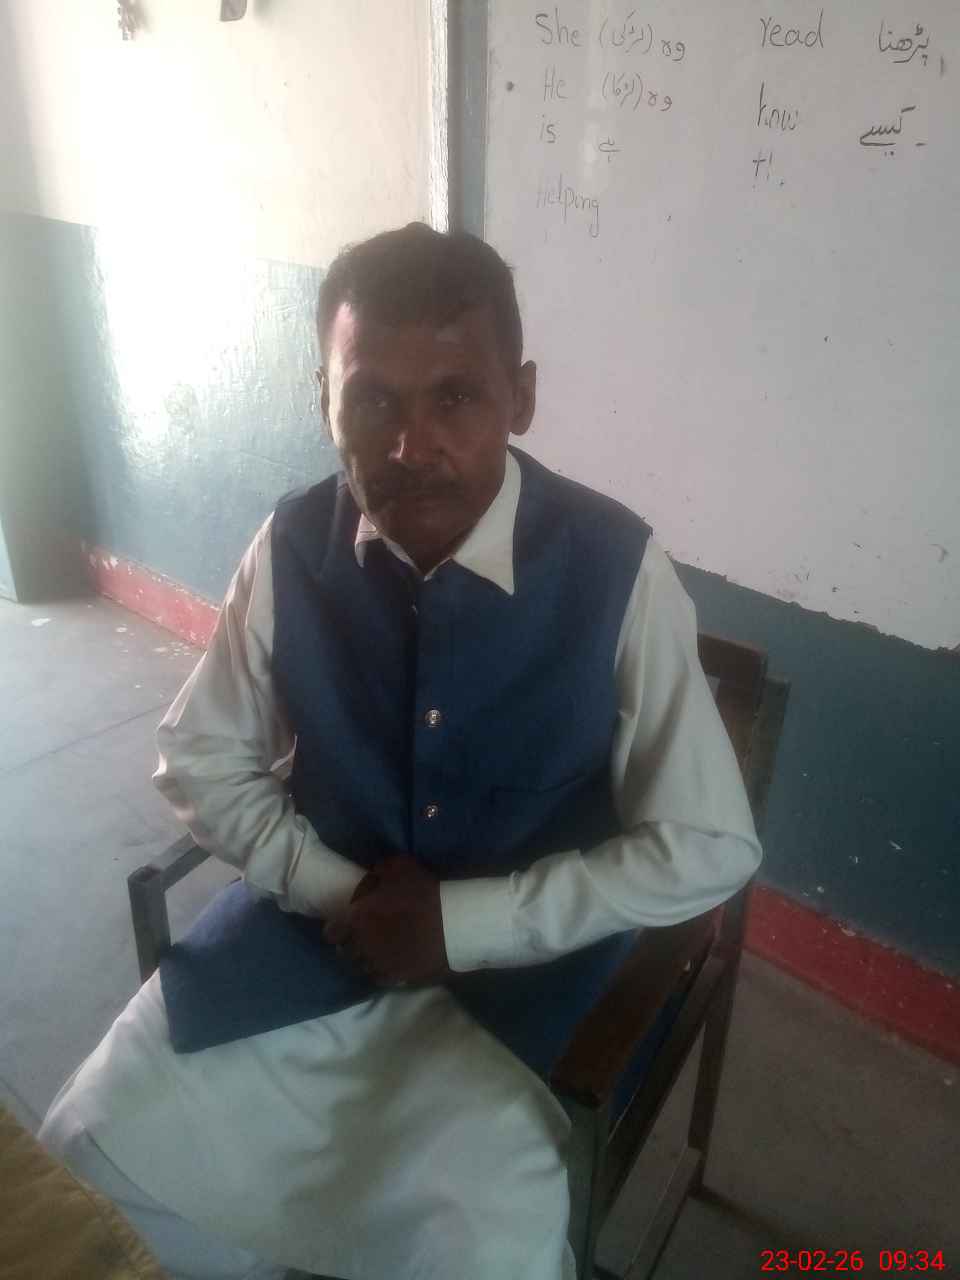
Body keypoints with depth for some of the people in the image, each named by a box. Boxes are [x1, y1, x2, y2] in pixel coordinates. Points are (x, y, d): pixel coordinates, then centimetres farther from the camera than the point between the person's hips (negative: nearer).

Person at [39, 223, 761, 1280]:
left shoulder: (617, 570, -19)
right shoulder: (290, 550, -10)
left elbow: (707, 846, -14)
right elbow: (201, 763, 2)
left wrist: (461, 924, -18)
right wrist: (333, 889, -13)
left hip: (516, 950, -2)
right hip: (319, 916, 3)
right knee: (97, 1148, -4)